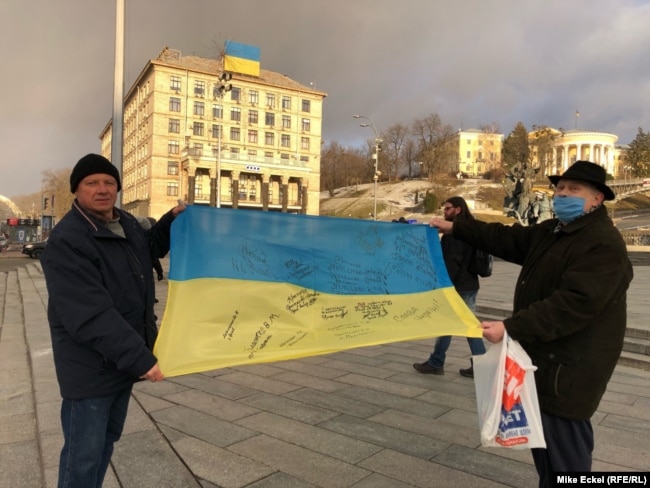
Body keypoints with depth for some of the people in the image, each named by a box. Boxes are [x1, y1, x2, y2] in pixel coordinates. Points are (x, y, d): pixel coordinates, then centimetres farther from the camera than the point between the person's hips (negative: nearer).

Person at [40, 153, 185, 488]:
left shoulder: (126, 224, 6)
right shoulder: (66, 242, -21)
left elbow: (151, 247, 29)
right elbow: (91, 316, -29)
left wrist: (172, 220, 11)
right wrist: (140, 358, -32)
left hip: (123, 359, 8)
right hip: (91, 366, -8)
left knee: (107, 440, 23)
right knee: (84, 454, 4)